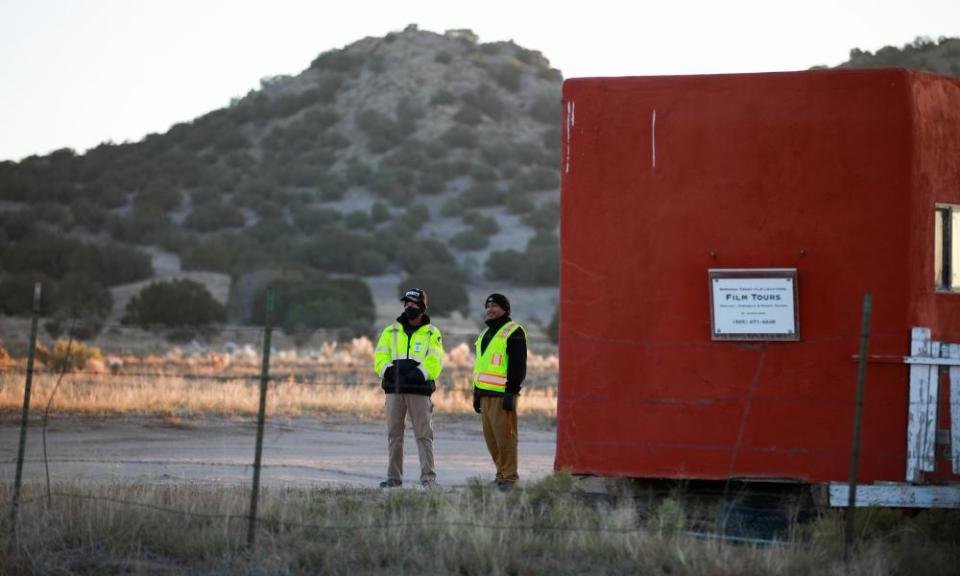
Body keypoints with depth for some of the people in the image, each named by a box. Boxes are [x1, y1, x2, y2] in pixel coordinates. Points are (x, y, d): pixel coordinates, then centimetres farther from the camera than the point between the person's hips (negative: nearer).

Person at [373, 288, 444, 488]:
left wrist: (419, 373, -19)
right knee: (394, 434, 5)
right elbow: (380, 357, 6)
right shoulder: (391, 331, 14)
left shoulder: (432, 334, 6)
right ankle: (394, 477, 10)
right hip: (394, 389, 3)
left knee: (423, 434, -5)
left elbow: (434, 362, -4)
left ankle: (428, 477, -3)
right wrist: (389, 370, -13)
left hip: (419, 390, -3)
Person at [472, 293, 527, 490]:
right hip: (485, 394, 9)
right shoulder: (486, 334, 23)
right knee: (490, 437, 9)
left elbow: (518, 365, -13)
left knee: (504, 435, -10)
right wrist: (476, 392, 23)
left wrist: (511, 393, -18)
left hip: (502, 394, -9)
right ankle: (501, 474, 16)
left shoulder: (513, 333, -6)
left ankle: (509, 477, -7)